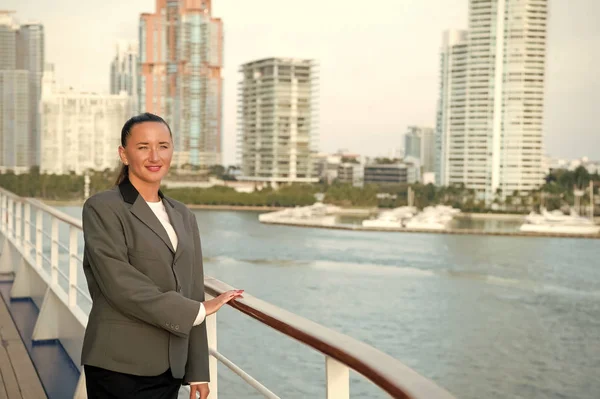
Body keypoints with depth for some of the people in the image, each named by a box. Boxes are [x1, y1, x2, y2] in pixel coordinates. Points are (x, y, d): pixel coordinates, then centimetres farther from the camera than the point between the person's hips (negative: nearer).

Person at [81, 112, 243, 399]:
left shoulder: (183, 216, 11)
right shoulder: (102, 208, -6)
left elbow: (192, 295, 10)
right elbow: (120, 285, -16)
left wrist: (197, 371, 8)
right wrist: (195, 311, -13)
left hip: (169, 368, 5)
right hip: (120, 368, -5)